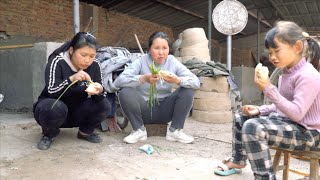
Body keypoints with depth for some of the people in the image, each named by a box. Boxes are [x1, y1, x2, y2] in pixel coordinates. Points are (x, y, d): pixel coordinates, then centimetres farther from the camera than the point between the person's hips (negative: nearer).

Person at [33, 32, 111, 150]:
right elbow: (51, 92, -29)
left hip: (76, 112, 4)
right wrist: (71, 79, -45)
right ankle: (49, 133, -3)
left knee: (103, 105, -21)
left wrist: (99, 91, -35)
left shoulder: (94, 66, -9)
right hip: (52, 107, -3)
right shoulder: (57, 62, -20)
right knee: (57, 108, -38)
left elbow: (99, 96, -11)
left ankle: (85, 132, 6)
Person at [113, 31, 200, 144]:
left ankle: (175, 130, -6)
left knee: (188, 91, -17)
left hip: (165, 111, 2)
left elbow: (196, 82, -11)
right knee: (125, 92, -27)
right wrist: (143, 78, -38)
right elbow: (118, 82, -23)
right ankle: (139, 130, -8)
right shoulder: (141, 61, -10)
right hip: (144, 109, -2)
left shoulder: (172, 62, -3)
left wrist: (177, 80, -32)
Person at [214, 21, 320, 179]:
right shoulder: (287, 72, 9)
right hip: (286, 122, 10)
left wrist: (268, 88, -32)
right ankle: (238, 160, 24)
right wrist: (260, 110, 2)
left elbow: (296, 113, -30)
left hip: (307, 132, -10)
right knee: (241, 117, 13)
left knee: (253, 127, -32)